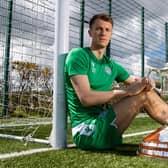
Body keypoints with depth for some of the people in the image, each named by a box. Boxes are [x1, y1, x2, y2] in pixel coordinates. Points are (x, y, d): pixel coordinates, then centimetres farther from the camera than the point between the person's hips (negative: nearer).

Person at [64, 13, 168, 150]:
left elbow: (136, 80, 19)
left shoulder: (112, 66, 14)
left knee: (145, 89, 1)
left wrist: (148, 82, -7)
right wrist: (127, 91, -18)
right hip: (87, 130, -7)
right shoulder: (78, 55, -7)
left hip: (103, 122, 7)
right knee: (144, 95, -15)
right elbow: (85, 98, -19)